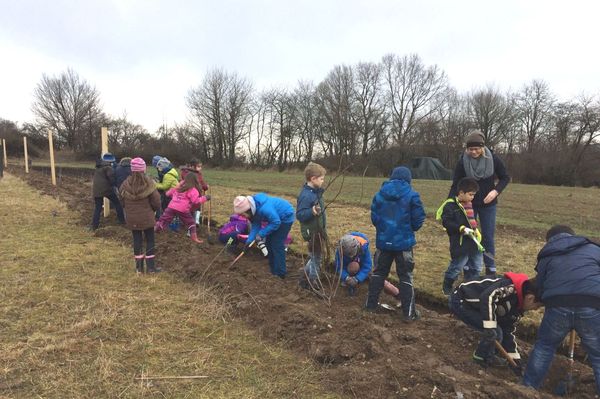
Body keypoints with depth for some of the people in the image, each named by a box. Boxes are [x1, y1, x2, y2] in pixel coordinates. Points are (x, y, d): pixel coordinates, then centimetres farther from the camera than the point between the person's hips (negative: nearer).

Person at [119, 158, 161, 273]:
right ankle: (151, 267, 13)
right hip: (147, 217, -2)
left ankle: (139, 267, 18)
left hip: (132, 218, 2)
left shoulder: (126, 184, -8)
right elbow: (156, 202, -12)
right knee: (150, 240, 10)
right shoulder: (148, 183, -15)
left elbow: (122, 201, 2)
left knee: (137, 240, 11)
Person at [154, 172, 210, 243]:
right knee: (191, 223, 13)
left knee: (163, 221, 10)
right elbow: (196, 201, -12)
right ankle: (194, 238, 13)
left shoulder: (179, 186, 18)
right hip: (183, 210, -4)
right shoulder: (193, 190, -2)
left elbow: (168, 193, 27)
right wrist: (205, 198, -1)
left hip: (171, 207, 4)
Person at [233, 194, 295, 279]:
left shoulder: (264, 208, -38)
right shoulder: (253, 207, -10)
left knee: (277, 244, -9)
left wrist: (261, 234, -26)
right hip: (276, 217, 9)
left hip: (286, 217, -9)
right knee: (269, 242, 12)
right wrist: (249, 240, -15)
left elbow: (276, 222, -31)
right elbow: (256, 225, -6)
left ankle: (280, 273, 0)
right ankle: (273, 268, 25)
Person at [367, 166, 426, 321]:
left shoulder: (380, 194, 1)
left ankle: (371, 303, 24)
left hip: (383, 240, 3)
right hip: (404, 242, -3)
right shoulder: (412, 195, -9)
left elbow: (374, 216, 3)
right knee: (406, 276, 7)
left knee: (379, 272, 17)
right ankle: (409, 312, 11)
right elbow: (419, 218, -8)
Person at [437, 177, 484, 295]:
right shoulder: (450, 205, -14)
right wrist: (462, 228, -25)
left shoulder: (470, 205, 13)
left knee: (477, 267, 15)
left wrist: (476, 232, 16)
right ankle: (447, 286, 21)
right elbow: (447, 222, -20)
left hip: (473, 241, 8)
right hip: (460, 243, -8)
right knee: (457, 267, 2)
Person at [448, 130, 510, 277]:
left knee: (488, 237, 6)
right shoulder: (462, 162, -15)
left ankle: (490, 269, 19)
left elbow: (505, 178, -1)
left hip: (488, 204, 0)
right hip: (468, 204, 0)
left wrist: (496, 191, -20)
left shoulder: (493, 158, -13)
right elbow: (456, 185, -13)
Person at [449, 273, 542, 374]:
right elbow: (487, 297, -40)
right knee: (494, 332, -13)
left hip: (473, 303, 10)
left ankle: (487, 356, 28)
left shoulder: (517, 305, 6)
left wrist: (515, 359, 14)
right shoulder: (511, 288, -24)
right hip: (460, 301, -9)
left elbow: (508, 331, 14)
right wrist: (490, 327, -36)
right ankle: (481, 357, 13)